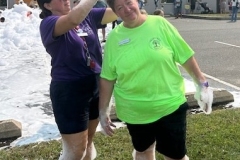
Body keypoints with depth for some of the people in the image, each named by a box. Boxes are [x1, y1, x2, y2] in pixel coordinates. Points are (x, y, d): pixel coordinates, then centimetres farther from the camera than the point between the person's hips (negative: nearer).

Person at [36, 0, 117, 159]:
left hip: (95, 85, 6)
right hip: (69, 90, -6)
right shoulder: (48, 24, -14)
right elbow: (74, 20, -34)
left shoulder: (87, 15, 5)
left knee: (89, 139, 22)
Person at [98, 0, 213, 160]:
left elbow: (186, 56, -1)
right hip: (134, 112, 2)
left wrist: (202, 84, 0)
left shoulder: (159, 24, -7)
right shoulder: (113, 38, -4)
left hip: (170, 106, -1)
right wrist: (103, 111, 2)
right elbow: (107, 78, 0)